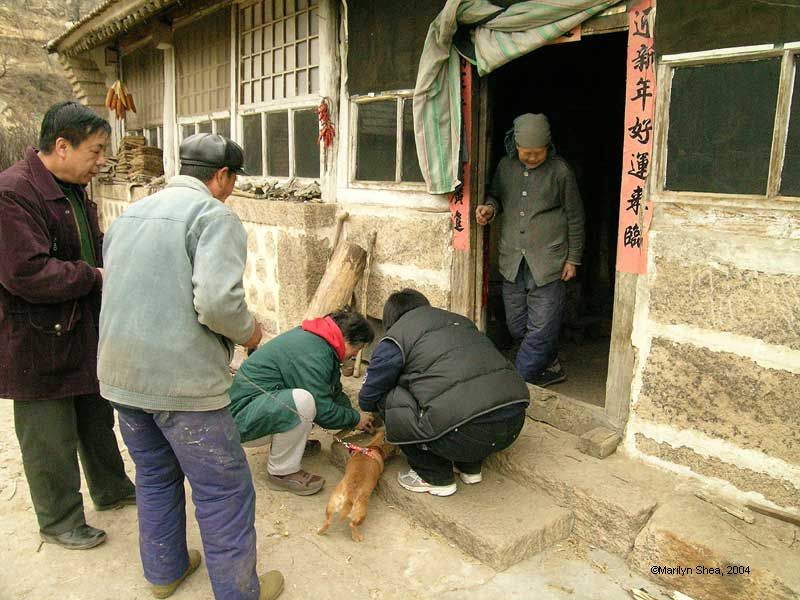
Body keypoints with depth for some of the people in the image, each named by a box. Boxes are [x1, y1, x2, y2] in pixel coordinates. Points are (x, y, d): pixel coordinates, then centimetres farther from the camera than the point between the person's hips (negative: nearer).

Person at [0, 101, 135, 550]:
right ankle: (60, 521, 28)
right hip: (40, 344, -9)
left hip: (87, 332, 9)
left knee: (98, 419, 23)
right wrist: (96, 277, -19)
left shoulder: (74, 189, 9)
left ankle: (111, 489, 43)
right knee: (51, 439, 8)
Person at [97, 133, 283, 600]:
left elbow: (117, 288, 17)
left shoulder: (130, 214, 13)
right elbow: (217, 300, -26)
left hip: (120, 373, 8)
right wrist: (248, 331, -7)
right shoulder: (215, 215, -12)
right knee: (224, 491, 7)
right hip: (183, 381, -8)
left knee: (155, 475, 25)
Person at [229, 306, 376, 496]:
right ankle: (282, 471, -14)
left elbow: (334, 391, 18)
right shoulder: (313, 353, -25)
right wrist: (355, 419, -5)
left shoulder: (317, 339, 7)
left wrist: (354, 416, 15)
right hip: (242, 419, -10)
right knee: (302, 400, -34)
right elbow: (323, 411, -21)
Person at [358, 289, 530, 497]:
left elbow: (367, 400, 16)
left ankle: (435, 478, 19)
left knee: (390, 399, 12)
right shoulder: (461, 320, 27)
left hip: (466, 432, -8)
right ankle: (471, 467, 34)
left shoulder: (396, 339, 8)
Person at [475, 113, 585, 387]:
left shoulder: (560, 171, -2)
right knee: (516, 326, 9)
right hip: (512, 261, 4)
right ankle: (551, 368, 28)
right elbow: (496, 195, 24)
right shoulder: (506, 166, 7)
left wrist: (573, 259, 4)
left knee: (542, 328, -3)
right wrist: (489, 207, -1)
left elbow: (574, 218, 4)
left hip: (547, 262, -4)